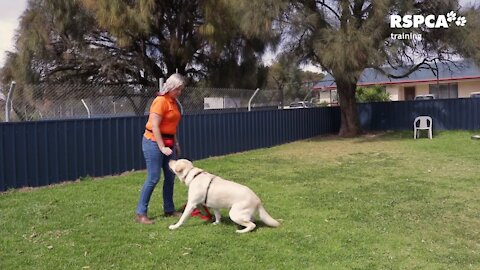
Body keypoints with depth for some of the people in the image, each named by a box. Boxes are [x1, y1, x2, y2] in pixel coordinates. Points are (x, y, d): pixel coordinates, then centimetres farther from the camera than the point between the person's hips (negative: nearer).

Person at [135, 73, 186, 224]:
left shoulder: (173, 102, 10)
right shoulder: (160, 101, -16)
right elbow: (154, 126, -20)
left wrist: (175, 143, 12)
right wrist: (162, 147, -21)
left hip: (167, 143, 9)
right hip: (154, 142, -9)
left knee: (170, 176, 9)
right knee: (153, 178, -9)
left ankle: (169, 209, 20)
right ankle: (140, 214, -1)